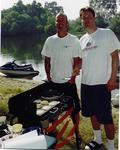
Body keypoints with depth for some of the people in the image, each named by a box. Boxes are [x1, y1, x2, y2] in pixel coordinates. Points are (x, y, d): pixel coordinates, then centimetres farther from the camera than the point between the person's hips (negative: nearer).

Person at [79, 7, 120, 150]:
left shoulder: (107, 33, -5)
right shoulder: (82, 39, 11)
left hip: (102, 83, -6)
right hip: (86, 83, 6)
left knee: (105, 116, -1)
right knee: (92, 113, 17)